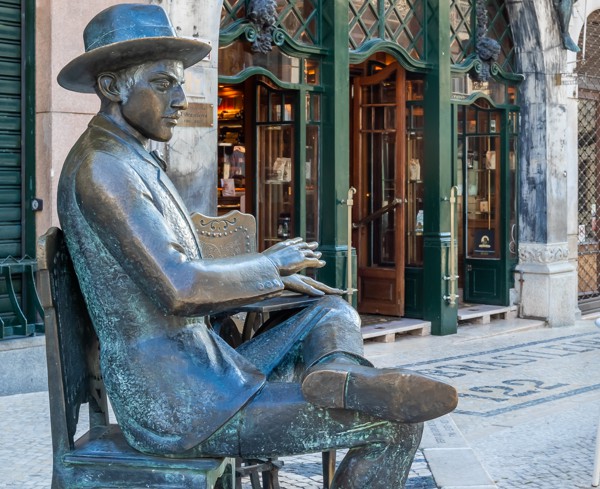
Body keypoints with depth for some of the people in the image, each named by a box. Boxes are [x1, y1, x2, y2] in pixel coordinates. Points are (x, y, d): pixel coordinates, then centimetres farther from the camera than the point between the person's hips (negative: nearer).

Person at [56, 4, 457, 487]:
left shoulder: (136, 166, 17)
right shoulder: (101, 166, -16)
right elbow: (178, 291, -27)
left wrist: (274, 277, 15)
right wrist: (270, 265, -8)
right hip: (176, 407, -10)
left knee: (335, 311, 14)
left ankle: (338, 374, -16)